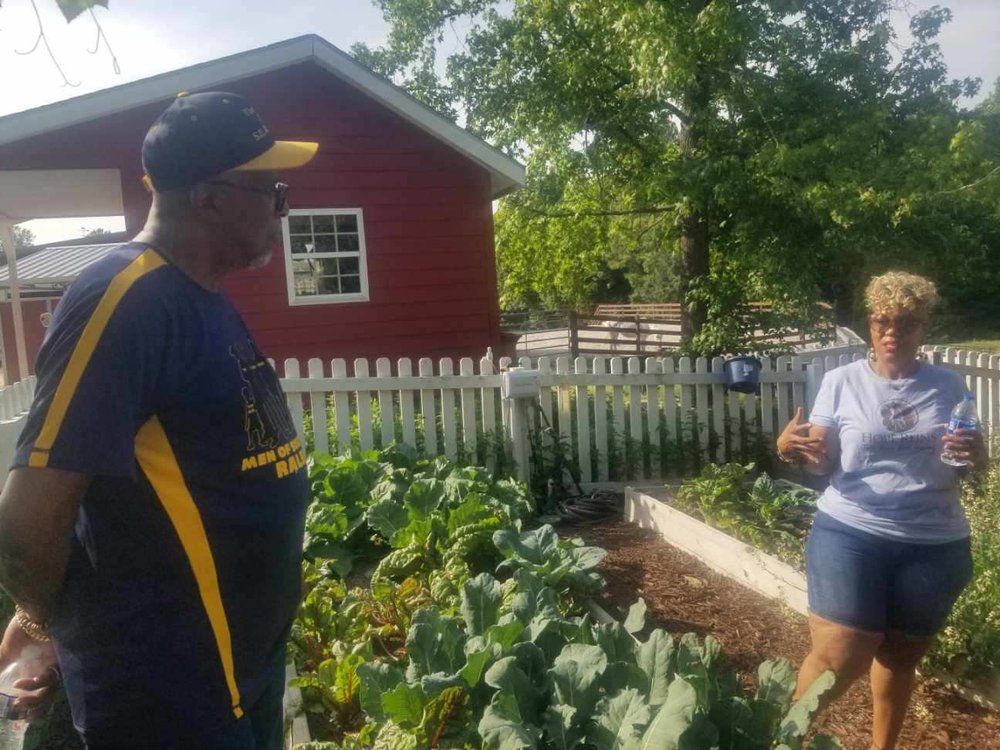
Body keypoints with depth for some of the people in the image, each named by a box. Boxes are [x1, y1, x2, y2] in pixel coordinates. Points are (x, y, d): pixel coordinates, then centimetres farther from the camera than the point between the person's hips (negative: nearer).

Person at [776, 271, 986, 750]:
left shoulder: (948, 386, 5)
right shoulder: (841, 382, -2)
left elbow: (969, 464, 13)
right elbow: (821, 460, -3)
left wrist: (978, 457, -11)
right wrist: (791, 449, -25)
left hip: (934, 545, 3)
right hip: (851, 534, -3)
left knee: (901, 657, 17)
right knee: (839, 658, -6)